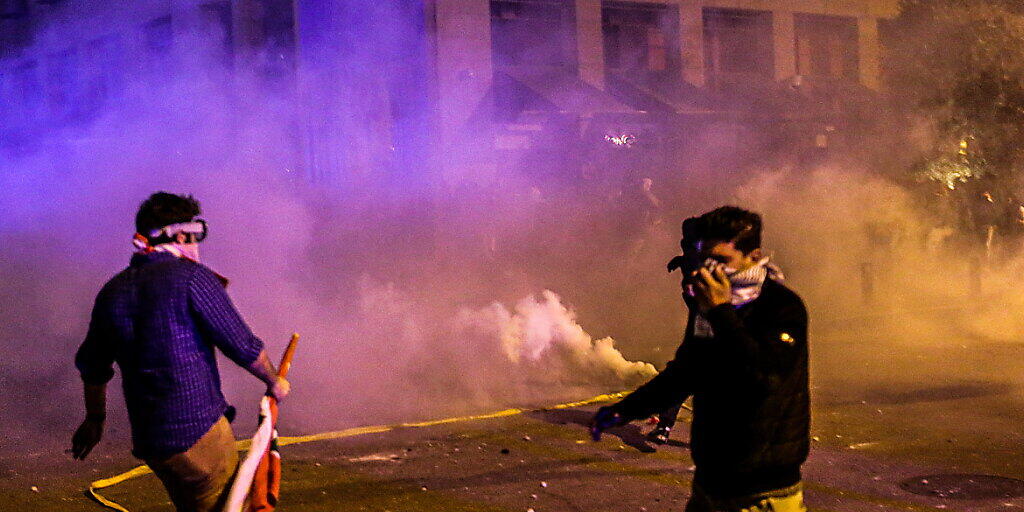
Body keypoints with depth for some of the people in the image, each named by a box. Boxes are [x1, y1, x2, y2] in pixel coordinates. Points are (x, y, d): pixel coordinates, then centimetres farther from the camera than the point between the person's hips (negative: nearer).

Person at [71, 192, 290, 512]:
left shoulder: (113, 290, 11)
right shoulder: (192, 276, -10)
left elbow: (92, 365, 21)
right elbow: (242, 345, -9)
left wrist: (95, 419, 36)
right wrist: (274, 382, 9)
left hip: (147, 440, 7)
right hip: (200, 431, -7)